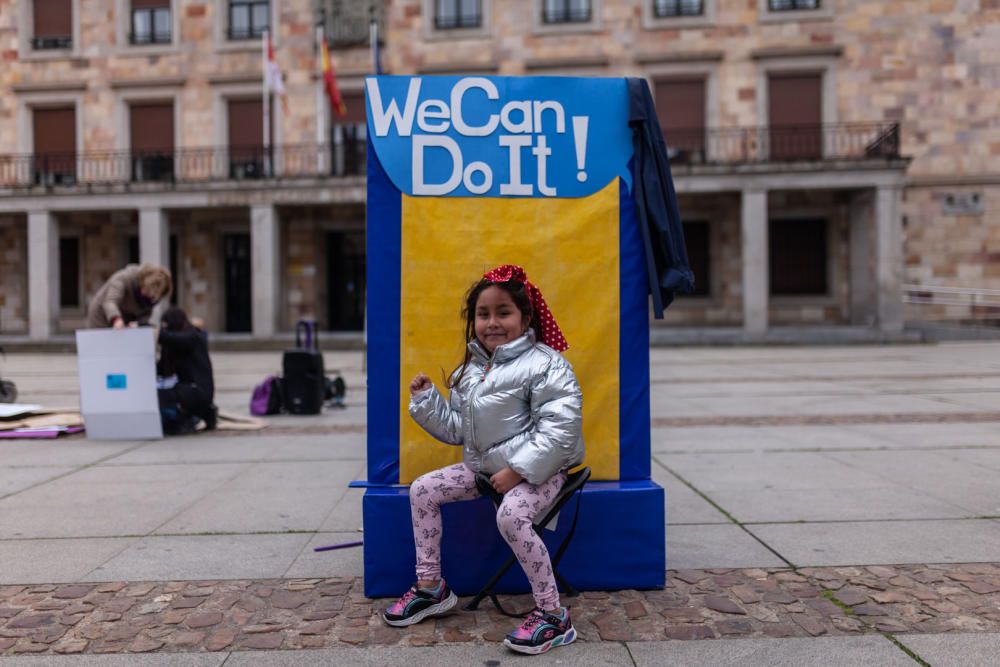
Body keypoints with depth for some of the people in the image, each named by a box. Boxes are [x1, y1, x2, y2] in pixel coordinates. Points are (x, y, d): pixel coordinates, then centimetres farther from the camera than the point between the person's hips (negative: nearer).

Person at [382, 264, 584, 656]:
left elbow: (559, 428, -23)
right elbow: (456, 429, 12)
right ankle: (431, 587, 16)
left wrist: (518, 469, -25)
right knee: (422, 489, 4)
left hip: (535, 470, -8)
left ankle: (553, 616, -19)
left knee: (511, 516, -35)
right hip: (483, 467, 8)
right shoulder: (470, 371, 8)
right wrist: (426, 399, 0)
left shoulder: (544, 364, -16)